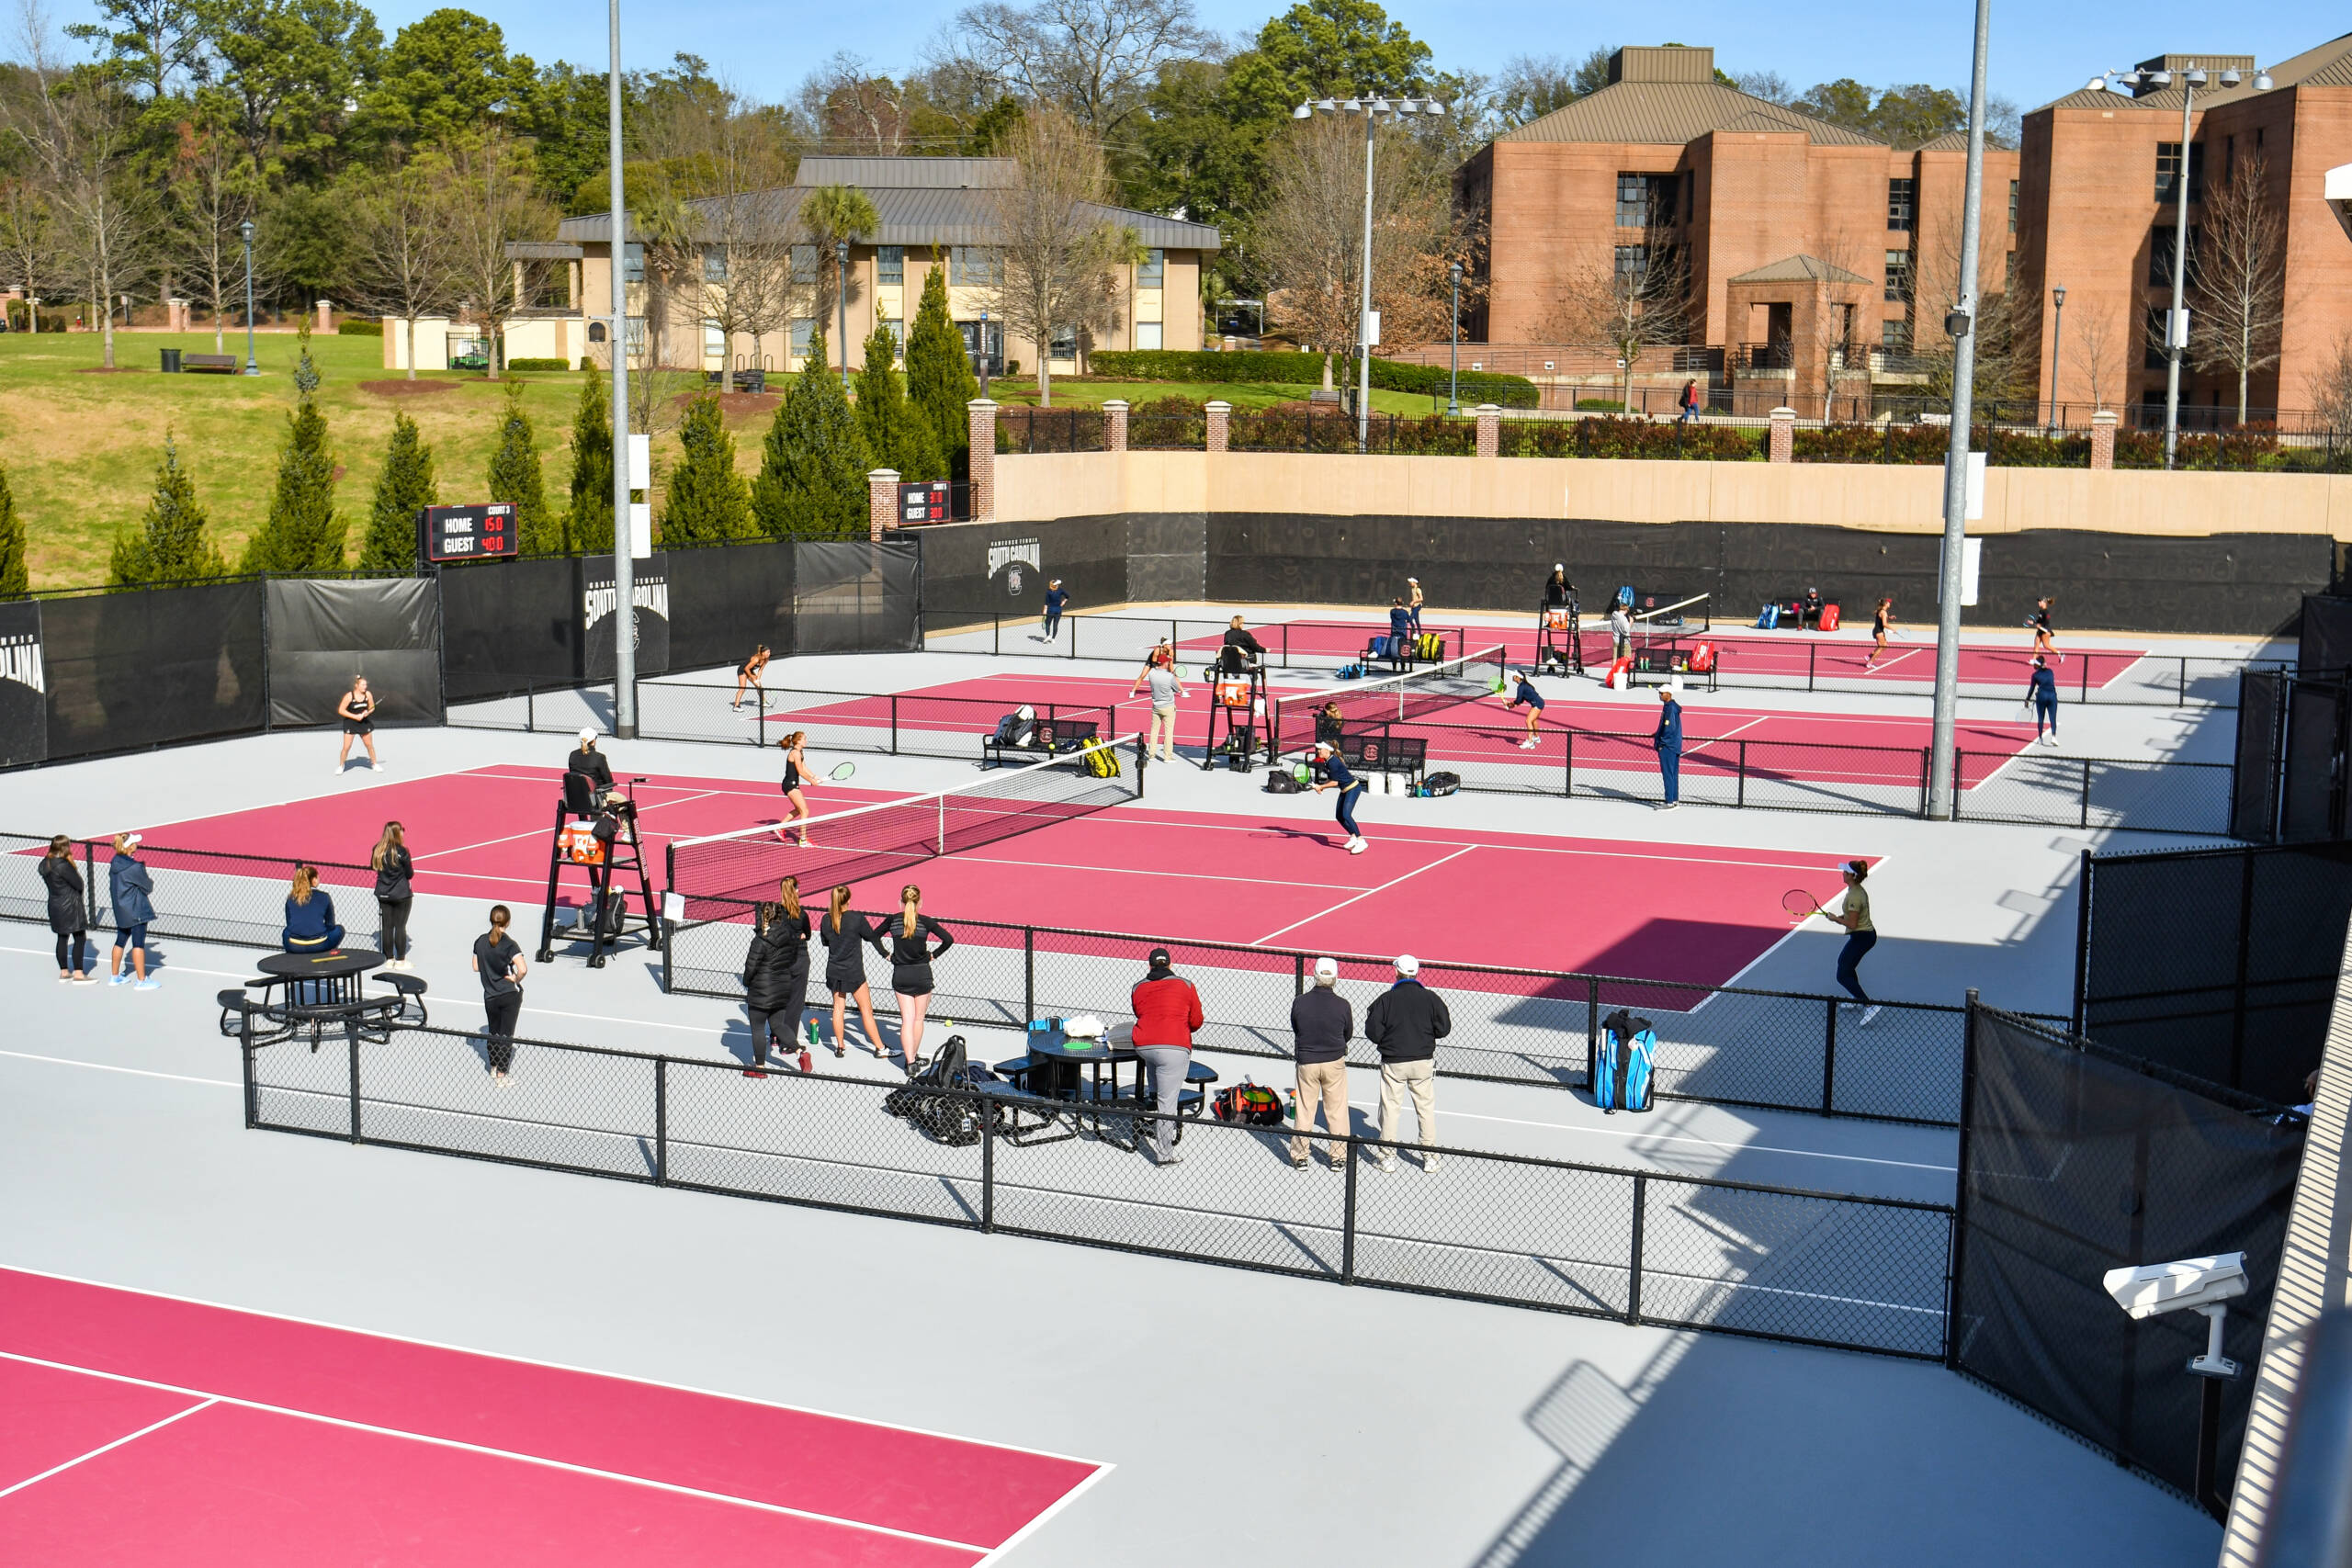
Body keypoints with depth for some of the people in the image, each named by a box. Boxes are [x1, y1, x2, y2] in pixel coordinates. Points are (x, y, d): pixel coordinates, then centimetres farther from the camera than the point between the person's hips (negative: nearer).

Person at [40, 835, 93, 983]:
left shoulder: (45, 864, 5)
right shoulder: (63, 865, -22)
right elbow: (78, 884, -18)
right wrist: (74, 867, -4)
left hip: (54, 904, 9)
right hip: (70, 906, -9)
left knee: (62, 938, 16)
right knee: (80, 939, -2)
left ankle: (64, 972, 24)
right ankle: (78, 974, -2)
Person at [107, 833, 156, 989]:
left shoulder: (115, 864, 3)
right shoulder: (134, 867, -21)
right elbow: (148, 887, -11)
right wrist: (151, 882, 11)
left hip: (120, 910, 8)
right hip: (136, 911, -8)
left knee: (120, 941, 18)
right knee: (138, 943, -2)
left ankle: (114, 976, 28)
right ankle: (142, 981, 3)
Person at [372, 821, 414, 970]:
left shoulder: (378, 850, -3)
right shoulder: (402, 851, -17)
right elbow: (410, 874, -9)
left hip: (383, 894, 5)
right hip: (401, 894, -5)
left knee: (386, 926, 10)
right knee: (400, 926, 3)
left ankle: (389, 959, 18)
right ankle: (400, 960, 9)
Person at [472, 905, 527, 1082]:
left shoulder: (480, 941, -2)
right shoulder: (508, 944, -16)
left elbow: (476, 967, 6)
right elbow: (523, 969, -27)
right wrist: (516, 979, -8)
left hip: (490, 996, 4)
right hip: (510, 995, -4)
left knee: (493, 1032, 19)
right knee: (506, 1034, 4)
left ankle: (493, 1068, 30)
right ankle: (501, 1074, 6)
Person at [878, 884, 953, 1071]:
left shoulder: (893, 920, -1)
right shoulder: (925, 921, -8)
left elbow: (875, 937, 11)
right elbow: (948, 939, -11)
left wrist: (887, 955, 13)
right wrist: (933, 954, 0)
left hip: (900, 975, 1)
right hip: (922, 974, -1)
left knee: (907, 1019, 2)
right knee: (918, 1019, 14)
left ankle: (910, 1061, -8)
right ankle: (914, 1055, 23)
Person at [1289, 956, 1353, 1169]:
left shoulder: (1300, 1002, -12)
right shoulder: (1342, 1005, -13)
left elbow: (1295, 1029, 3)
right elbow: (1348, 1034, 2)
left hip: (1306, 1062, 1)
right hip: (1335, 1063, 0)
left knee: (1304, 1110, 11)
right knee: (1337, 1110, 12)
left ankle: (1299, 1155, 17)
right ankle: (1338, 1155, 19)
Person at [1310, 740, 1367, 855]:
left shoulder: (1333, 762, -23)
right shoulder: (1326, 762, 6)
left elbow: (1334, 782, -21)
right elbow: (1330, 779, 15)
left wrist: (1321, 787, -12)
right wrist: (1321, 787, -1)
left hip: (1352, 788, -10)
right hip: (1345, 790, 10)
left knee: (1346, 815, -19)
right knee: (1339, 816, 9)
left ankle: (1361, 841, -17)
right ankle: (1353, 838, 22)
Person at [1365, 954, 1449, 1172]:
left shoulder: (1386, 999, -10)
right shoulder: (1430, 998, -6)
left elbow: (1373, 1032, -10)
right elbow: (1443, 1029, -1)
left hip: (1393, 1063, -1)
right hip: (1423, 1061, 1)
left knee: (1390, 1108, 8)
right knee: (1426, 1108, 11)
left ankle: (1388, 1156, 13)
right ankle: (1430, 1158, 14)